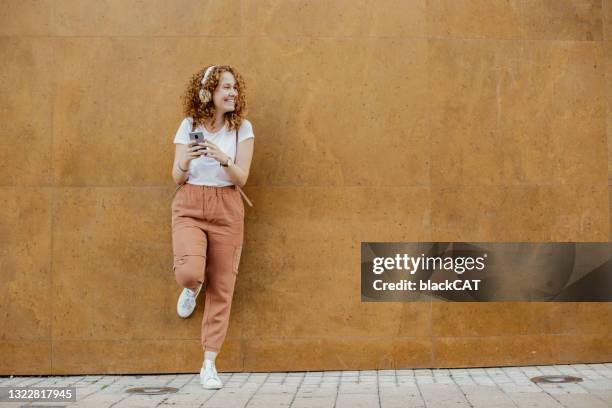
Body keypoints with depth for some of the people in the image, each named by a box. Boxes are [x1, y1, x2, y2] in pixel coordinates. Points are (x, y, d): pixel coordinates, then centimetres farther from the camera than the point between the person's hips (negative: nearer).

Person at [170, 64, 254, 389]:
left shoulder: (242, 127, 1)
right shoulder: (189, 125, 2)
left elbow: (241, 179, -4)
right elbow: (177, 179, 2)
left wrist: (223, 159, -23)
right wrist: (185, 160, -19)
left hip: (226, 210, 0)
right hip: (189, 207, 0)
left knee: (222, 288, 0)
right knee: (189, 272, -24)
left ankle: (209, 364, 14)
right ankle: (191, 288, 18)